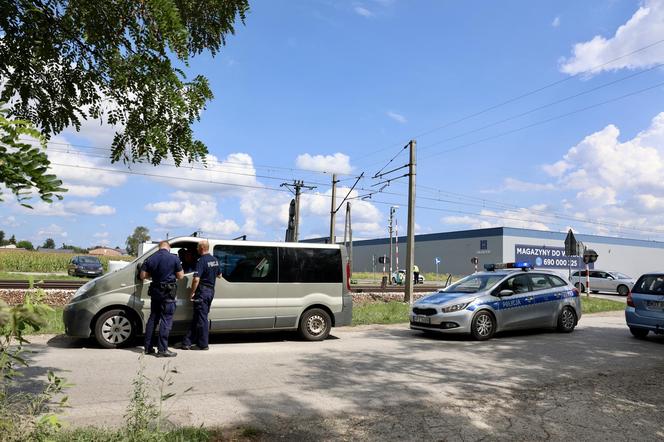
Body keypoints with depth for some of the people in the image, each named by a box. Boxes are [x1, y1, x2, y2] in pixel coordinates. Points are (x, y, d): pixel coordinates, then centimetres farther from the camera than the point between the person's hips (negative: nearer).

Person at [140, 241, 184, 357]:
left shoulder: (150, 259, 2)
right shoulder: (174, 258, -10)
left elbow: (143, 276, 3)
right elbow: (180, 276, -4)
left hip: (155, 292, 5)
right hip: (168, 293, -5)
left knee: (153, 318, 16)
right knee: (166, 320, -1)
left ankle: (148, 347, 23)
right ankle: (162, 350, -1)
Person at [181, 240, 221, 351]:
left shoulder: (201, 261, -16)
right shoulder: (215, 260, 9)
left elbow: (196, 279, -24)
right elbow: (219, 275, 22)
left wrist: (192, 292, -16)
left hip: (202, 292, -8)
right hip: (211, 291, 8)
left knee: (201, 318, 0)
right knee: (197, 317, 13)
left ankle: (203, 344, 6)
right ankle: (187, 342, 18)